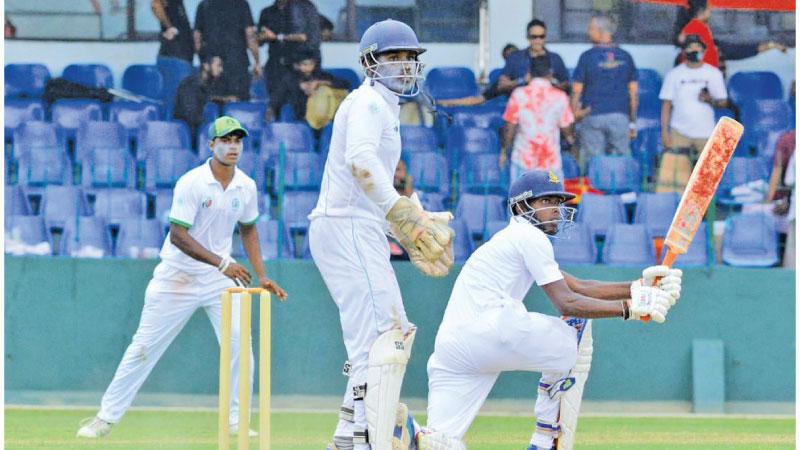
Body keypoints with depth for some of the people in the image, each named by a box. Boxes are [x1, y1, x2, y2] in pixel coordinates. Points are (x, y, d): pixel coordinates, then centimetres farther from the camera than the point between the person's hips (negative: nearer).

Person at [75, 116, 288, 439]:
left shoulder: (246, 187, 0)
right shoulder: (192, 183, -17)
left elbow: (248, 230, 16)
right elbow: (178, 236, -22)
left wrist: (262, 277, 8)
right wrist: (222, 263, -28)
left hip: (221, 278, 4)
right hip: (178, 276, -4)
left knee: (240, 345, -9)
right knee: (145, 346, 0)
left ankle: (235, 422, 4)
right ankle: (106, 417, 8)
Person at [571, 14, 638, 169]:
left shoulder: (587, 57, -4)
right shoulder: (625, 57, 5)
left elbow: (576, 91, -4)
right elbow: (634, 92, 8)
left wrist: (574, 116, 5)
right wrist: (633, 122, 14)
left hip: (593, 116, -2)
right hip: (620, 116, 2)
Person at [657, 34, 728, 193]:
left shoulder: (714, 74, 7)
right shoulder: (674, 74, 7)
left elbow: (723, 102, 7)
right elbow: (666, 104, 6)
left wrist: (710, 99, -16)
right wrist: (664, 132, -3)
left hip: (705, 133, 0)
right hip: (679, 132, 0)